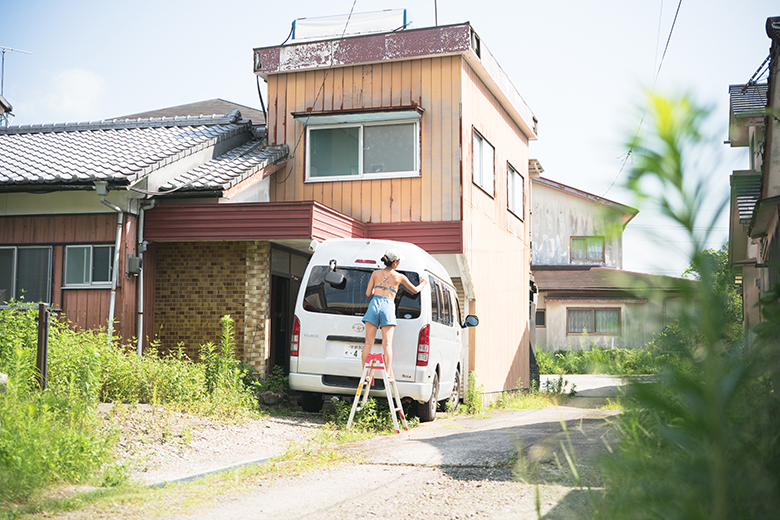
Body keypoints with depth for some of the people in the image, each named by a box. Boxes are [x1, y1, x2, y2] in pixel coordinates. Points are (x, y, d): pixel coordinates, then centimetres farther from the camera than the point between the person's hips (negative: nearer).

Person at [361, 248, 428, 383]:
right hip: (388, 306, -2)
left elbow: (368, 293, 10)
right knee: (387, 343, -6)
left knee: (369, 341, 2)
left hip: (375, 304, 2)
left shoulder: (376, 274, 12)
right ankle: (388, 374, -14)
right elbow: (415, 290, 22)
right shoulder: (399, 277, 9)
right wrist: (423, 283, 43)